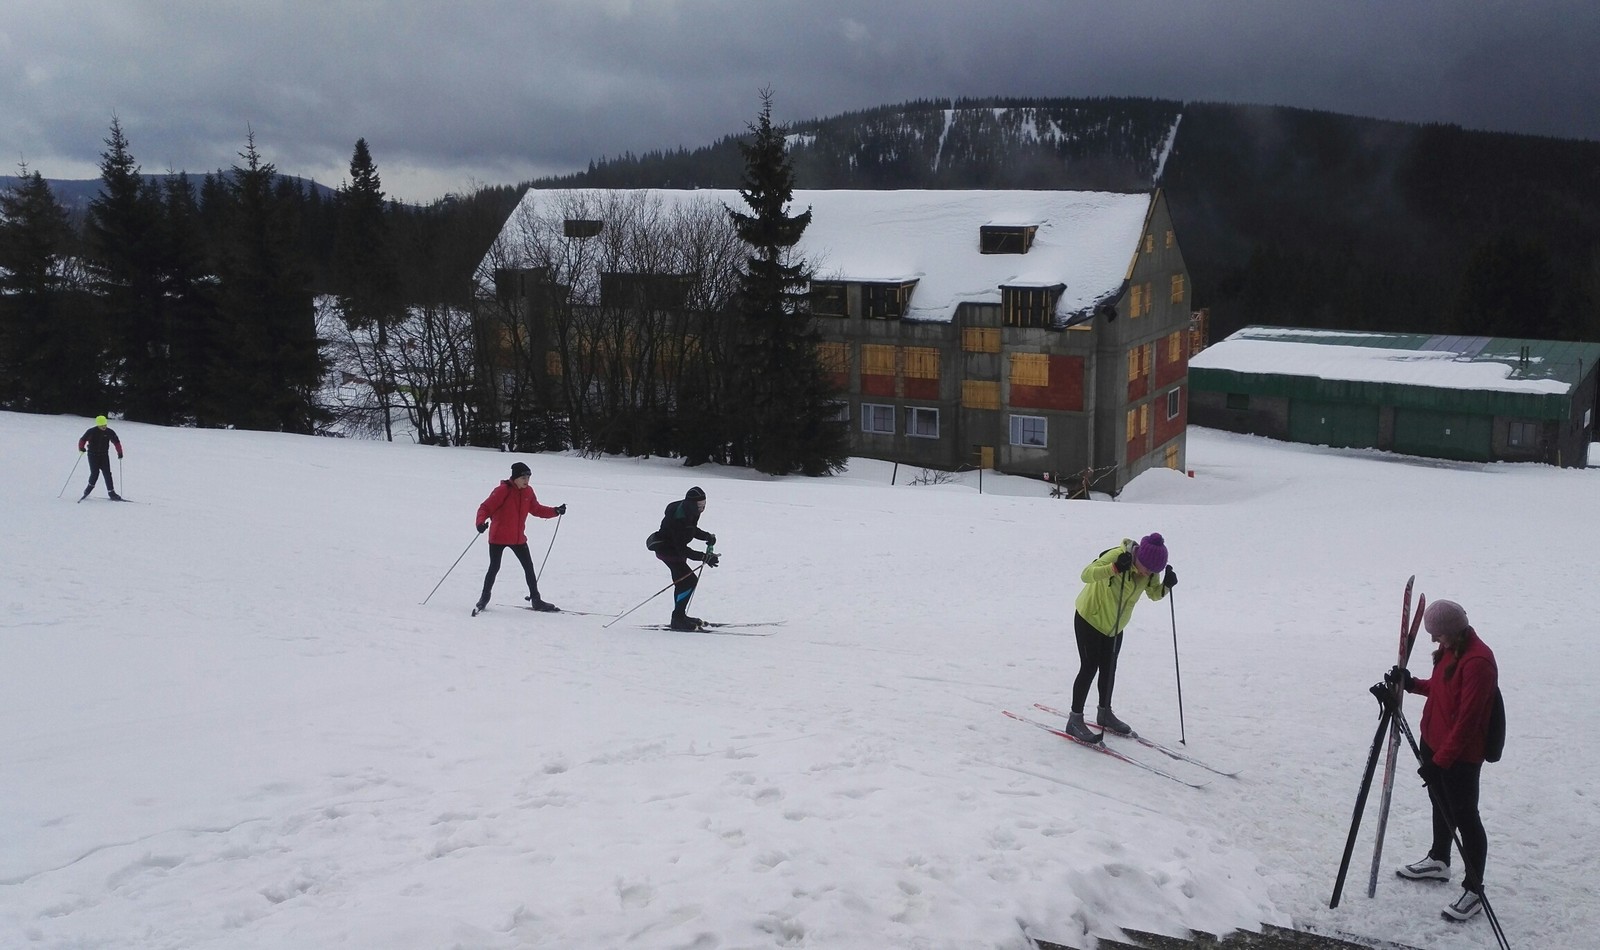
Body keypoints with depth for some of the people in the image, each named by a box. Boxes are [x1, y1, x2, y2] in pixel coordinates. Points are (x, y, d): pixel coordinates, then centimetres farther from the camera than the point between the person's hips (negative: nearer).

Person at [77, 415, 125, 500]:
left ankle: (111, 493, -5)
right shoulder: (92, 431, -10)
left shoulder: (110, 432, -4)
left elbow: (116, 442, 6)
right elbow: (82, 439, -5)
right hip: (93, 455, -2)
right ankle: (89, 488, 13)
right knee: (95, 473, -12)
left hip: (104, 455, 2)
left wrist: (120, 452, 1)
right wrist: (81, 448, -23)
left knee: (107, 473, -6)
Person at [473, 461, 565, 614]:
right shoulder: (502, 491, -16)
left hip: (518, 538, 5)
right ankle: (484, 598, 23)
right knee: (494, 568, 3)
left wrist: (556, 511, 5)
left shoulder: (528, 492, 2)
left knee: (529, 567, 6)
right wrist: (481, 523, -35)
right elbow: (485, 508, -17)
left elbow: (536, 509, 15)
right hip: (498, 538, -5)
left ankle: (535, 599, 15)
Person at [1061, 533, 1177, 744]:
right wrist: (1114, 568, -55)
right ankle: (1075, 720, 4)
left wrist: (1166, 585, -19)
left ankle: (1105, 714, 34)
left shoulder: (1150, 570, -12)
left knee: (1109, 669, 15)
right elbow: (1086, 574, -41)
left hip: (1115, 625, 6)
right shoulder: (1117, 555, -31)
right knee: (1089, 668, -6)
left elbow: (1154, 594, 3)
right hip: (1089, 618, -6)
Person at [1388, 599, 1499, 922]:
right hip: (1435, 743, 9)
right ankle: (1438, 861, 45)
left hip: (1460, 756, -9)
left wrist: (1441, 760, -25)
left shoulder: (1477, 662, -27)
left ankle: (1473, 890, 13)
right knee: (1441, 804, 25)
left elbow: (1467, 720, -27)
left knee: (1464, 816, 1)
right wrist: (1411, 684, -1)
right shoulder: (1450, 649, 2)